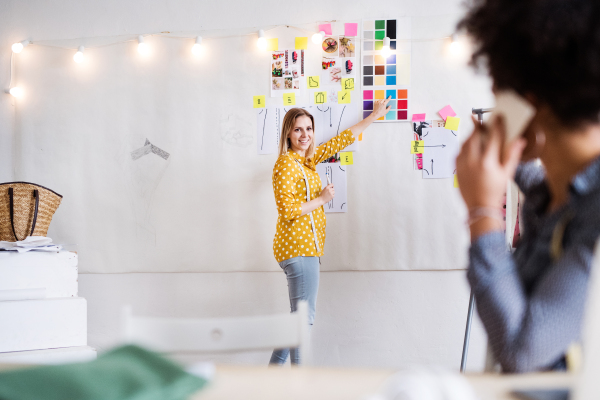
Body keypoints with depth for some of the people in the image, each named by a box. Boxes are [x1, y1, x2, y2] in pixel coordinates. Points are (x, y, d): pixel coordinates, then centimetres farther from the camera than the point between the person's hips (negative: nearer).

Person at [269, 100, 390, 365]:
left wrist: (374, 116, 34)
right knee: (304, 318, -11)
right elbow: (287, 209, -18)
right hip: (299, 249, -10)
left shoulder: (307, 159, 16)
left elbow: (342, 140, 26)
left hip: (305, 248, 10)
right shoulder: (286, 164, -10)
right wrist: (322, 199, -9)